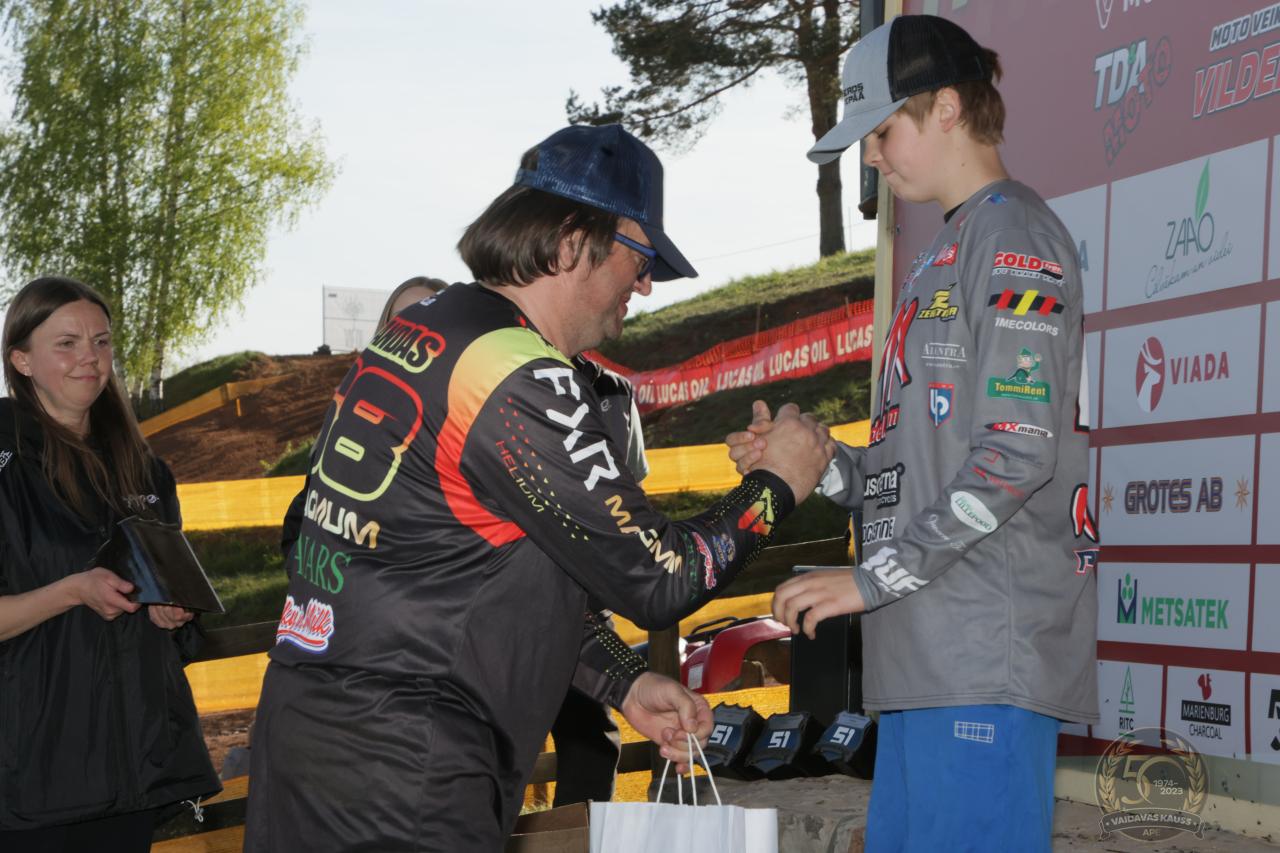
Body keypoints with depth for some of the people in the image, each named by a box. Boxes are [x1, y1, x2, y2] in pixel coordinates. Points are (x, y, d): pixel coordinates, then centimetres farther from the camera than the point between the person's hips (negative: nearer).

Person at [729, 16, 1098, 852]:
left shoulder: (1013, 235, -6)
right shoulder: (947, 252, 23)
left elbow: (1019, 453, -16)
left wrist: (872, 578, -15)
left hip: (992, 650, -9)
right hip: (929, 649, 9)